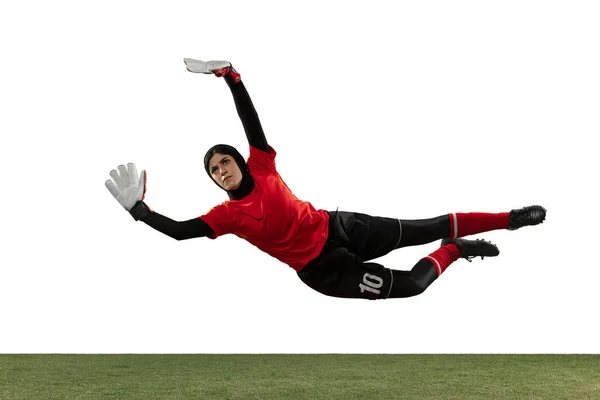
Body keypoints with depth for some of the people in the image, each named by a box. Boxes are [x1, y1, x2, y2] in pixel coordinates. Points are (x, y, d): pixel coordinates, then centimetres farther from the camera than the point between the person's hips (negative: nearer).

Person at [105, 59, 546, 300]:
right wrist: (139, 208, -22)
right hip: (320, 269, -2)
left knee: (427, 228, 3)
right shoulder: (227, 214, -6)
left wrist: (230, 75, -19)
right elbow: (181, 231, -15)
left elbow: (251, 120, -10)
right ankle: (455, 251, 14)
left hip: (338, 228, 2)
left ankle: (508, 219, 17)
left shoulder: (261, 166, -2)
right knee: (410, 285, -14)